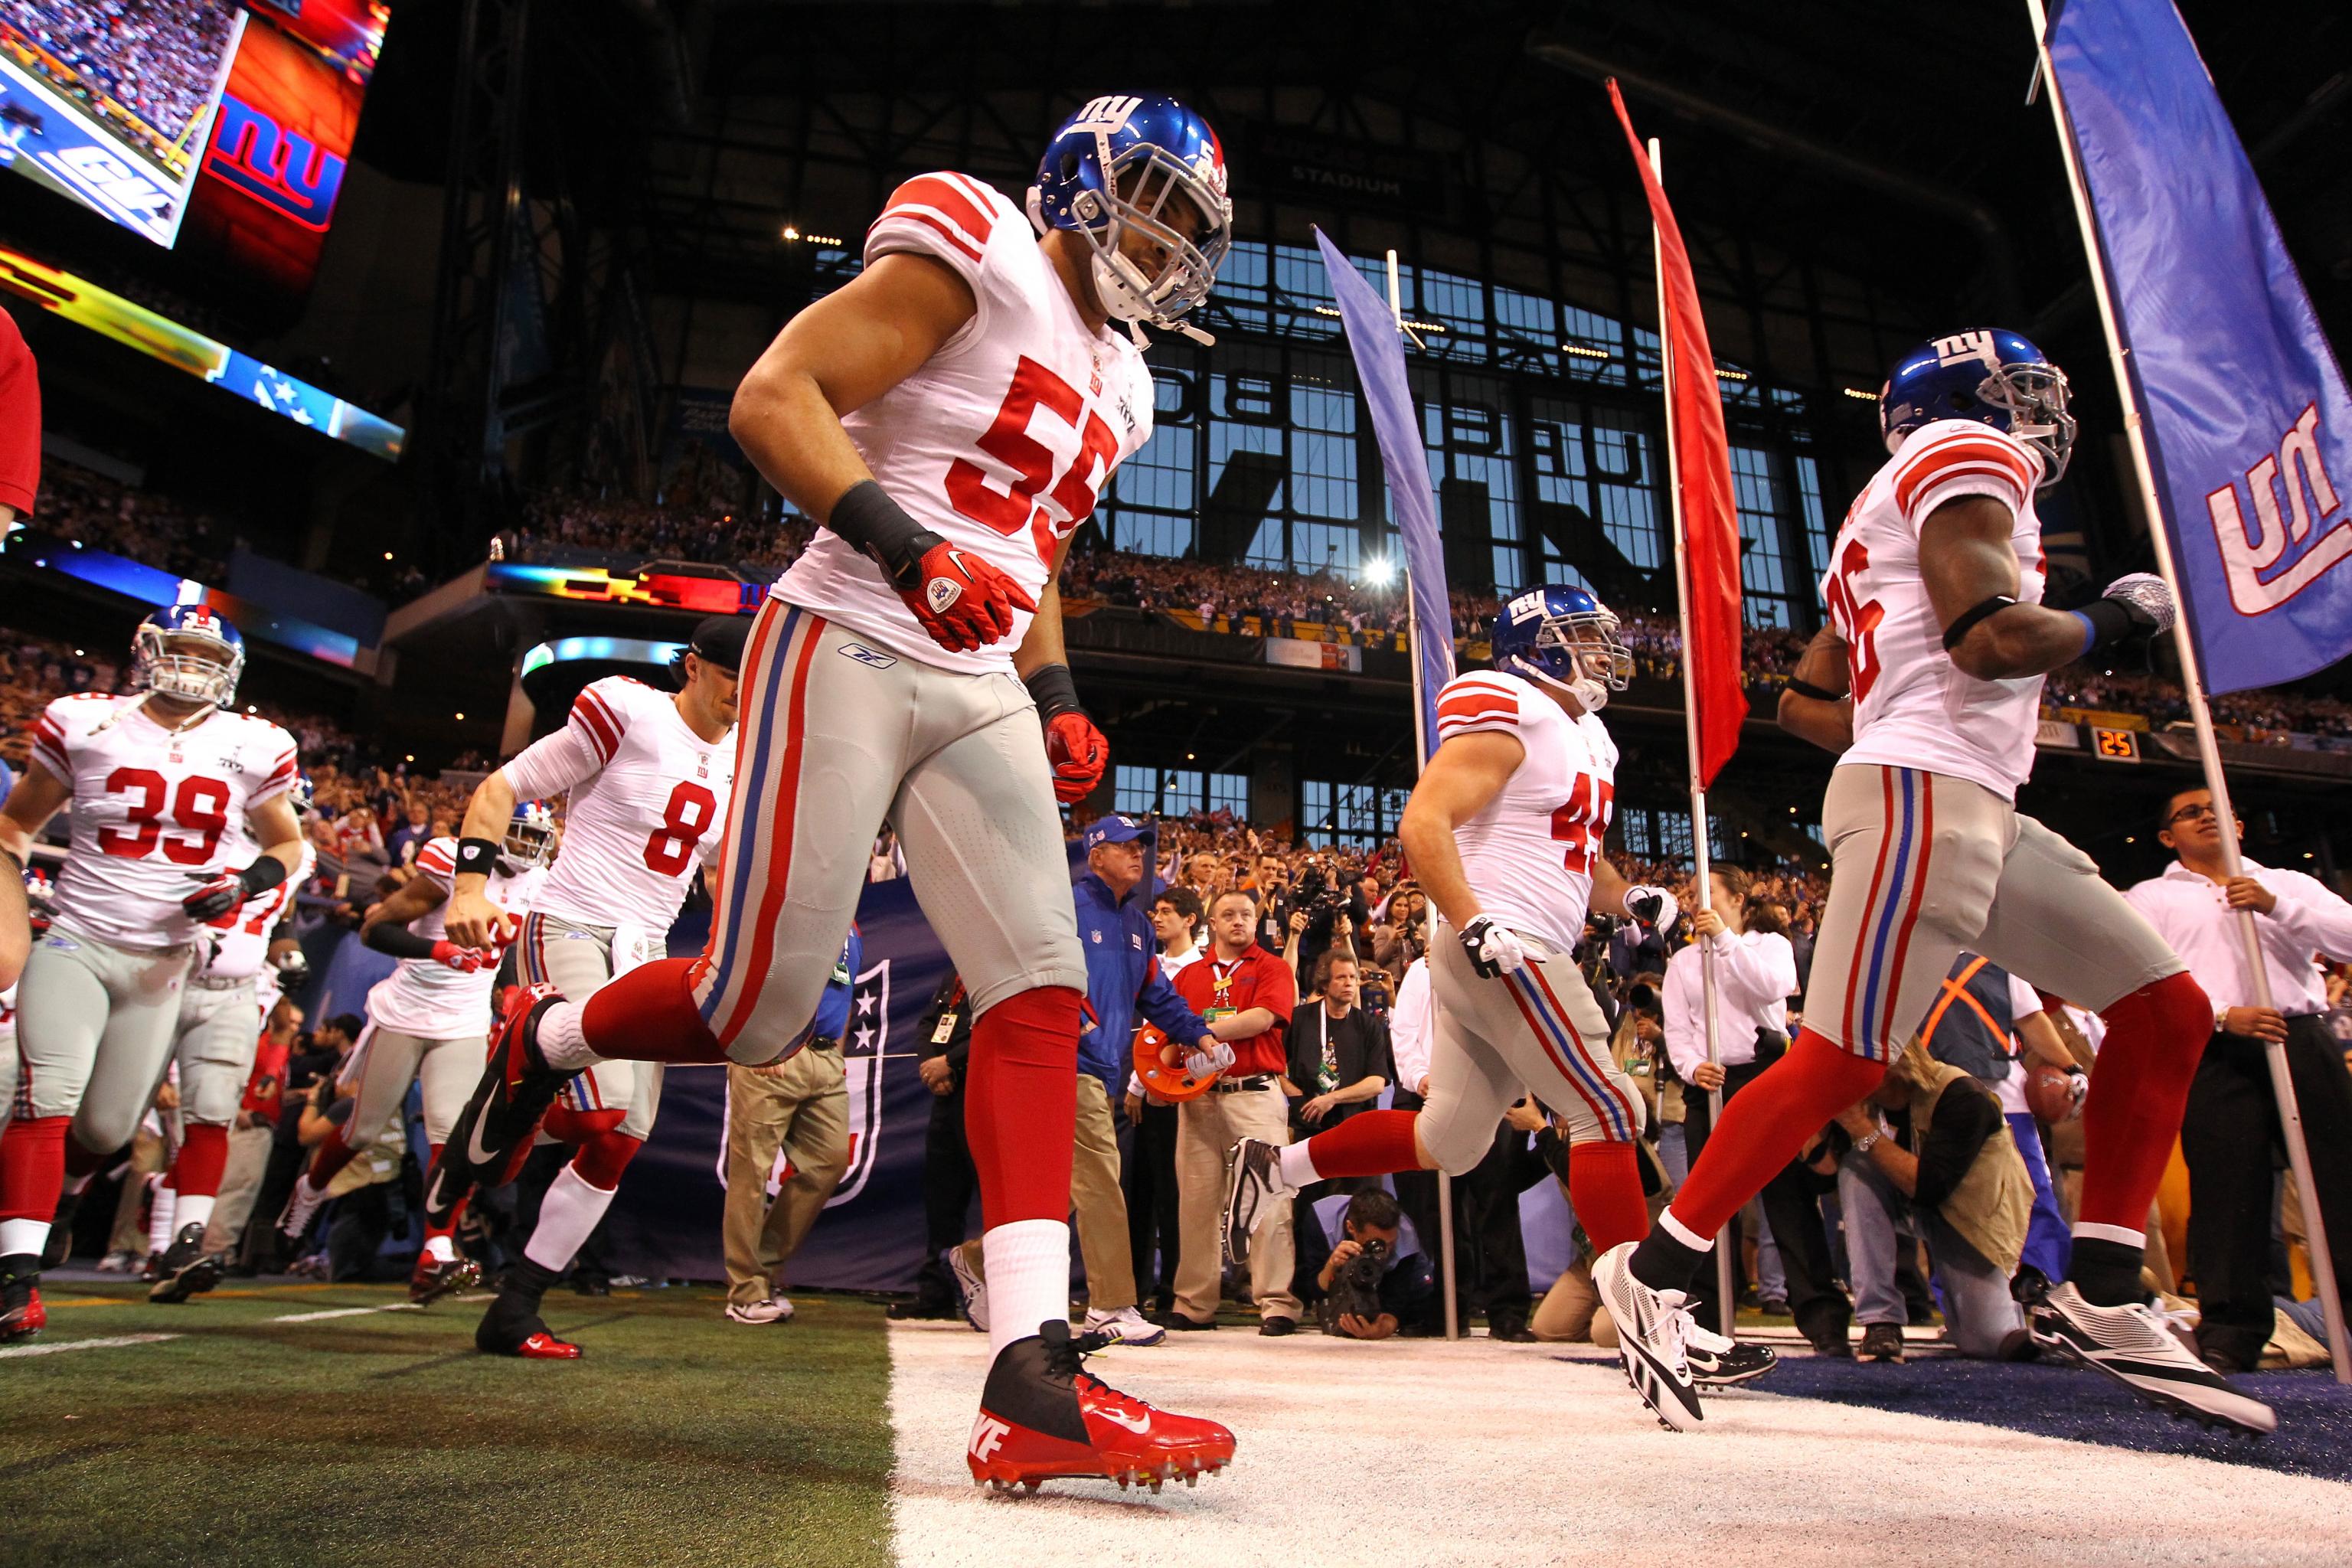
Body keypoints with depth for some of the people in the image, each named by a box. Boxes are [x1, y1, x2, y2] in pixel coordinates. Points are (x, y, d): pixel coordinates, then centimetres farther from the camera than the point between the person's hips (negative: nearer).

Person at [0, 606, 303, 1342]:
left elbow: (287, 845, 13)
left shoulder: (250, 749, 1)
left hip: (163, 962, 2)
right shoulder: (85, 726, -1)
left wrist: (245, 883, -6)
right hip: (74, 943, -2)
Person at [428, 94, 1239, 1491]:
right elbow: (773, 399, -11)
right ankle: (541, 1042, 28)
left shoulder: (1114, 381, 23)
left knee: (1041, 990, -10)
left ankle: (1033, 1384, -11)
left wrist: (1058, 703, 14)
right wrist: (910, 551, -25)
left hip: (978, 694, 8)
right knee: (758, 1011, -7)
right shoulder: (976, 255, -2)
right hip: (847, 655, -7)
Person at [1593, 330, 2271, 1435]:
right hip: (1922, 796, -10)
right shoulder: (1962, 455, 1)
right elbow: (1991, 639, -17)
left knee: (2167, 1011, 10)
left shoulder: (1887, 518, 27)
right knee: (1839, 1065, -11)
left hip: (1979, 813, 10)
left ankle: (2098, 1302, 12)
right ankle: (1655, 1272, -2)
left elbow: (1803, 703, 26)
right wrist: (2114, 617, 0)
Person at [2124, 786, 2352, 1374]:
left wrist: (2276, 906, -6)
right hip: (2216, 1054, -2)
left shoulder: (2288, 884, 24)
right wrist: (2222, 1014, -11)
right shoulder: (2152, 897, 15)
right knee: (2227, 1190, -5)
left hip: (2303, 1040, 2)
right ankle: (2232, 1332, -1)